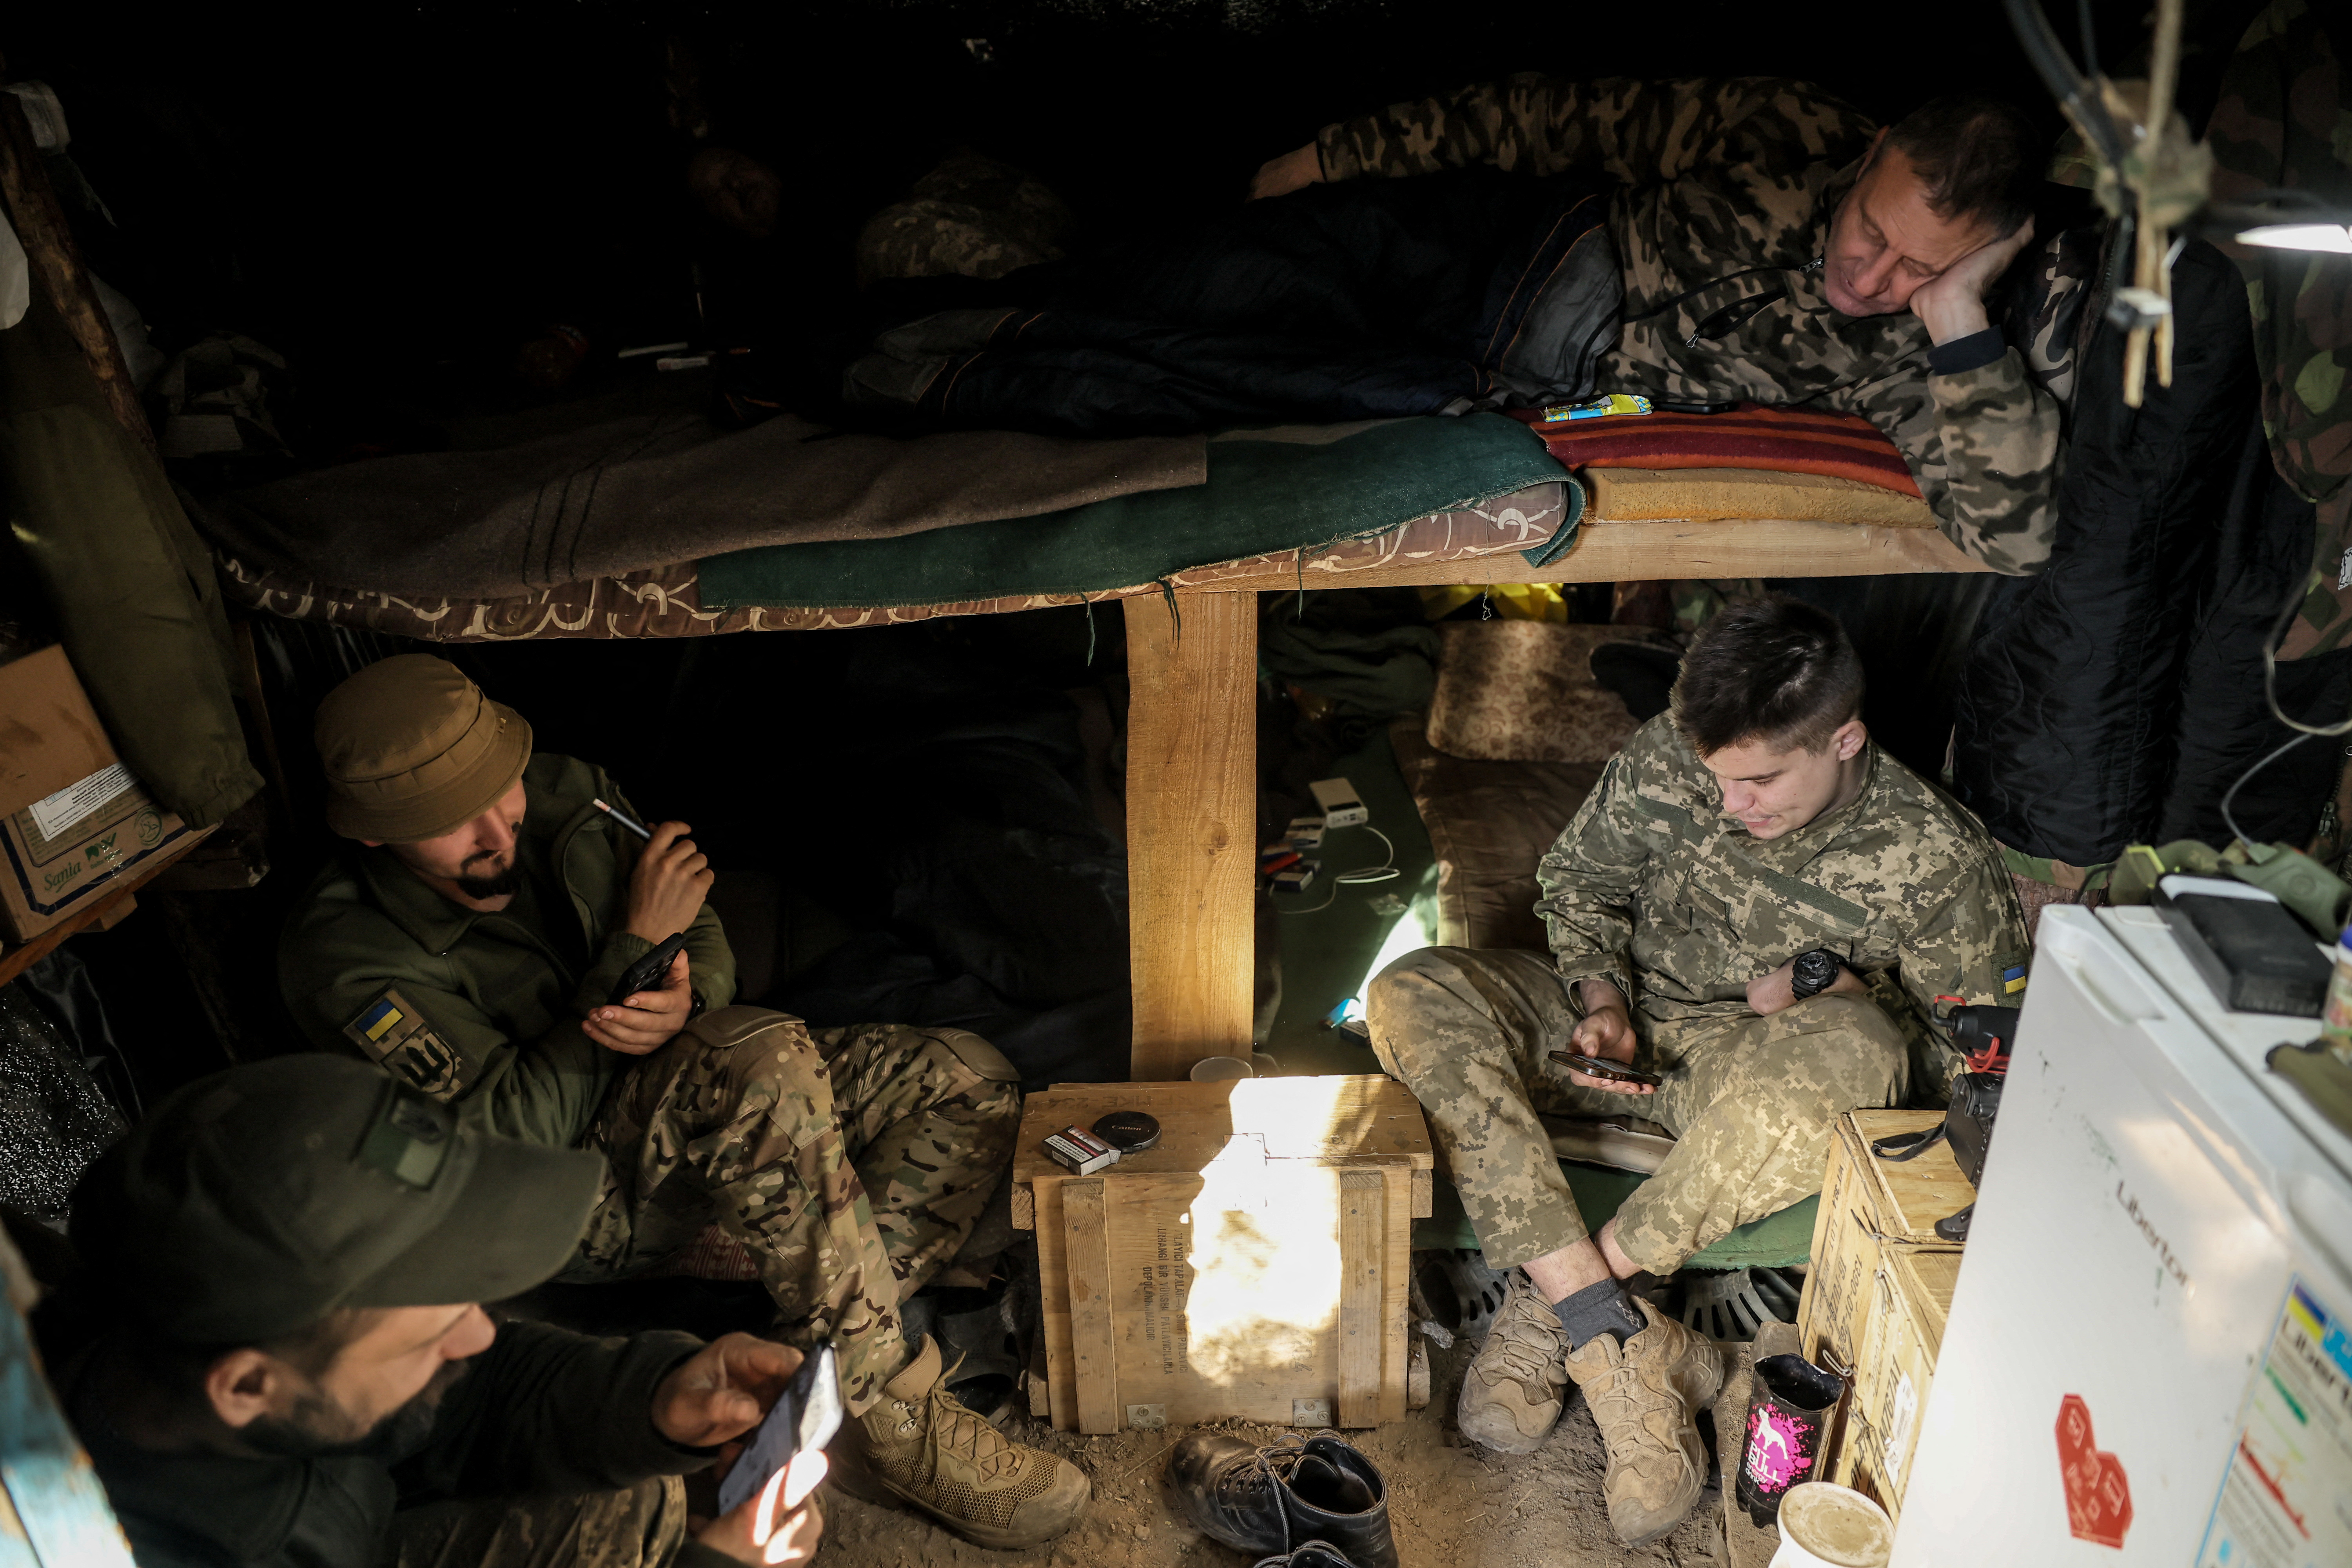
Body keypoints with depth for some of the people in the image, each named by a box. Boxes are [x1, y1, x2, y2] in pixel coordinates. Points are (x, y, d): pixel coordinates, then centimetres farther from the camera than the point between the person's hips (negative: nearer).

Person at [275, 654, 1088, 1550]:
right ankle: (887, 1419, -27)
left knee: (972, 1084, -11)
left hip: (708, 1121, 7)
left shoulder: (569, 798, -4)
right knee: (766, 1059, -38)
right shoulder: (343, 958, -19)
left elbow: (706, 942, 5)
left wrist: (683, 1003, -20)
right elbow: (517, 1131, -23)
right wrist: (636, 947, -23)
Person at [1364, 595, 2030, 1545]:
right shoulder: (1665, 756, -8)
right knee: (1411, 997, -24)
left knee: (1851, 1049, -40)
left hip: (1754, 1068, -2)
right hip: (1629, 1027, 3)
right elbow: (1579, 881, 7)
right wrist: (1600, 997, -10)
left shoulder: (1934, 860, -14)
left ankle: (1550, 1302, -28)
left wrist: (1839, 984, -18)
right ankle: (1620, 1339, -32)